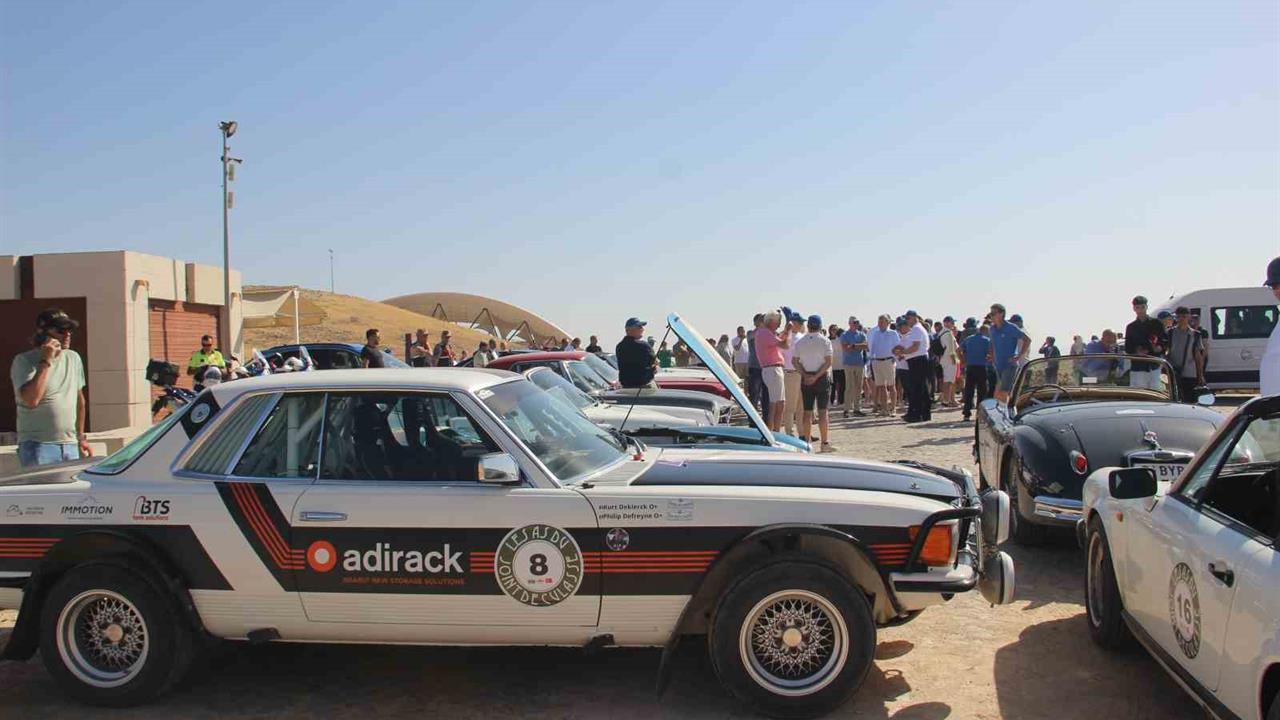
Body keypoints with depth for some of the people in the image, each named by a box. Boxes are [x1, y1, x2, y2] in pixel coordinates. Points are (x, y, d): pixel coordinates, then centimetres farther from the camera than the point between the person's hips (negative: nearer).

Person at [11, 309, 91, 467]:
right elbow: (31, 400, -22)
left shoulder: (74, 358, 11)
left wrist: (81, 437, 21)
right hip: (38, 446, -5)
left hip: (70, 445, 5)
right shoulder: (24, 361, -6)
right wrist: (46, 361, -17)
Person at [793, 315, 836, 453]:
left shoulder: (799, 342, 4)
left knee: (807, 411, 6)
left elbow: (794, 361, 0)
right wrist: (817, 376, -13)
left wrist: (805, 375, -7)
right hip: (822, 377, -3)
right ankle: (824, 444, -1)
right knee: (823, 411, -1)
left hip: (805, 378, 3)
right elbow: (828, 362, -12)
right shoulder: (825, 341, -5)